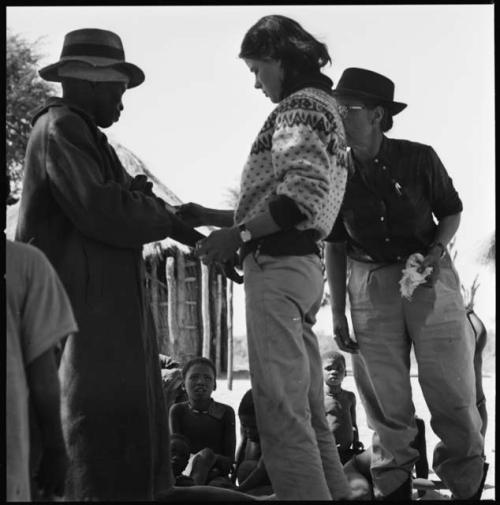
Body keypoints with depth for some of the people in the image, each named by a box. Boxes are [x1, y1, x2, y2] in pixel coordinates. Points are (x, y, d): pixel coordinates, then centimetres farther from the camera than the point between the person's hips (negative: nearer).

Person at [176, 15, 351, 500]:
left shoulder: (300, 106, -6)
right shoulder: (322, 107, 23)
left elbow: (305, 192, -21)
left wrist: (237, 234, -15)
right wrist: (210, 217, 18)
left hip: (277, 264, -10)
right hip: (302, 260, 10)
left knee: (280, 410, -12)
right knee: (307, 410, 11)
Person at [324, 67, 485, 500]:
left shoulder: (418, 159, -7)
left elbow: (451, 211, 7)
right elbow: (335, 246, 8)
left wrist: (437, 251, -13)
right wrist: (338, 312, 5)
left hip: (429, 276, -2)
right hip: (370, 283, 2)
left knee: (453, 395, -2)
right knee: (385, 403, 4)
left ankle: (468, 486, 11)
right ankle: (393, 487, 17)